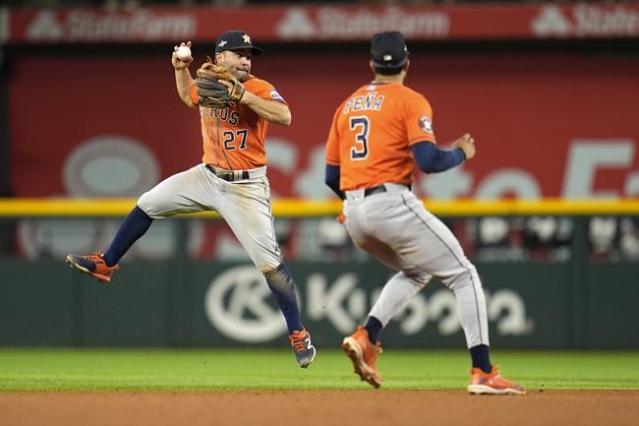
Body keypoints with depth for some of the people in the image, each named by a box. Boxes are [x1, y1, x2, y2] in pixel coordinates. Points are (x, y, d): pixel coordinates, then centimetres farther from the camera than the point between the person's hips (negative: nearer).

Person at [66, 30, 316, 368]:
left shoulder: (259, 89, -15)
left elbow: (285, 116, -33)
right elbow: (188, 97, 28)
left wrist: (244, 97, -36)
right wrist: (181, 69, 10)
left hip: (246, 186, -6)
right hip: (208, 176, 6)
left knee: (268, 261, -10)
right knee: (147, 205, 12)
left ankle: (298, 334, -3)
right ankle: (105, 264, 30)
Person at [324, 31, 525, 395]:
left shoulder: (348, 105, 19)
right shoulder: (411, 102, -1)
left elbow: (331, 176, 19)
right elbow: (429, 161, -14)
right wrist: (462, 153, 6)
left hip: (354, 215, 7)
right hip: (392, 205, -7)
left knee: (416, 271, 28)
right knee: (464, 276, 2)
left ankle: (366, 337, 6)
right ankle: (483, 373, -10)